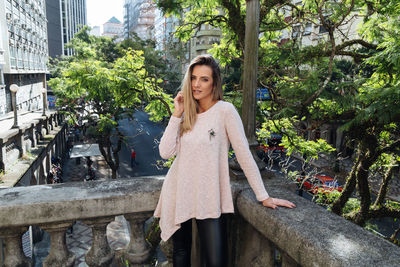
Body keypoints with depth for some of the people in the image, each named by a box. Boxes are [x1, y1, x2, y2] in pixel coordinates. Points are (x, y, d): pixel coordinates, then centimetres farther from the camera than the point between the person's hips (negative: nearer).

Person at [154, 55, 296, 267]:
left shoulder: (224, 110, -11)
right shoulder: (187, 113, 4)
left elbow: (244, 154, -11)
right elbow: (165, 152, -4)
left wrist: (263, 197, -11)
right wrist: (177, 114, -9)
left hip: (208, 198, -4)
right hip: (178, 194, 5)